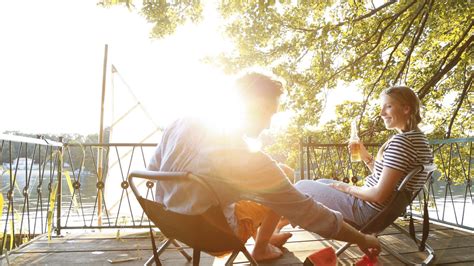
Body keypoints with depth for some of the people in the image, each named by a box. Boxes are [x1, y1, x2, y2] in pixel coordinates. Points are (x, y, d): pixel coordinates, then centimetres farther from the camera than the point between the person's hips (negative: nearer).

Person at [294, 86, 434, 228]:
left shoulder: (401, 141, -23)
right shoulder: (418, 138, 9)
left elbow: (380, 195, -25)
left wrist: (347, 188, -10)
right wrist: (366, 156, 3)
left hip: (367, 210, -10)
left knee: (301, 186, -1)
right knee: (321, 182, 25)